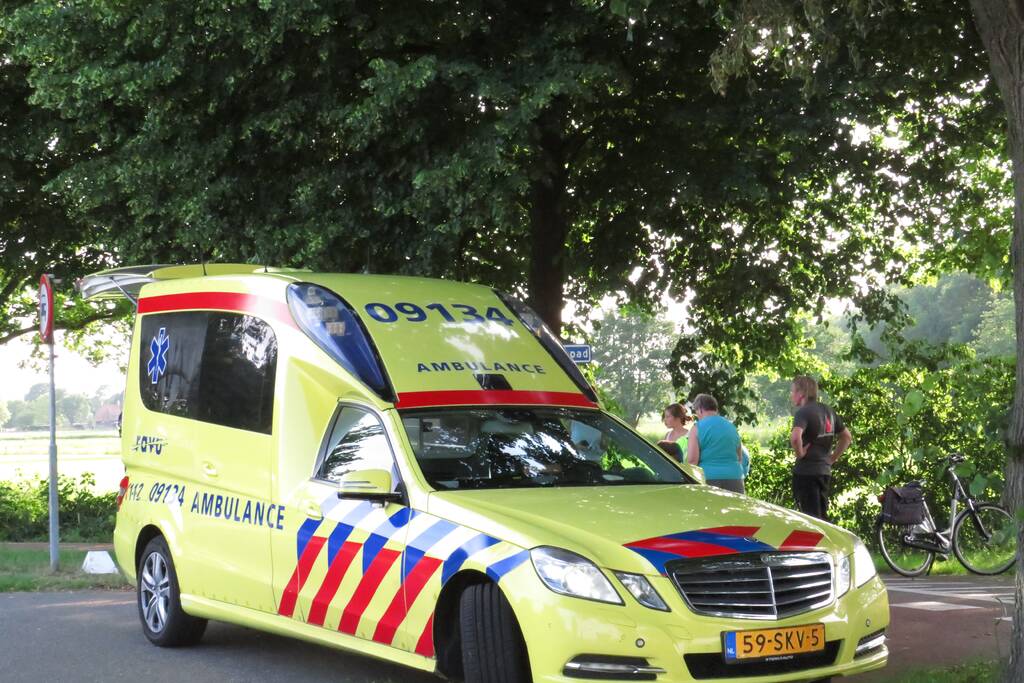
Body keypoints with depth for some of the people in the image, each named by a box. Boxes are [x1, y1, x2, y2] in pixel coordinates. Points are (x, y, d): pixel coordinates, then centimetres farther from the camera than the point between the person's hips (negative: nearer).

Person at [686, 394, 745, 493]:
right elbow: (740, 458, 22)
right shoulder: (732, 427, 15)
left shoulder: (697, 428, -3)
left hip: (708, 479, -5)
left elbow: (692, 460, -9)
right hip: (734, 480, 5)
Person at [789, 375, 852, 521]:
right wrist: (832, 458, 16)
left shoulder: (803, 412, -13)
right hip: (825, 470, 8)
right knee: (822, 516, 16)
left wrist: (800, 453, -15)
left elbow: (795, 437, -32)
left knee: (811, 517, -6)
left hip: (806, 471, -8)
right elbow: (847, 437, 20)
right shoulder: (827, 411, 12)